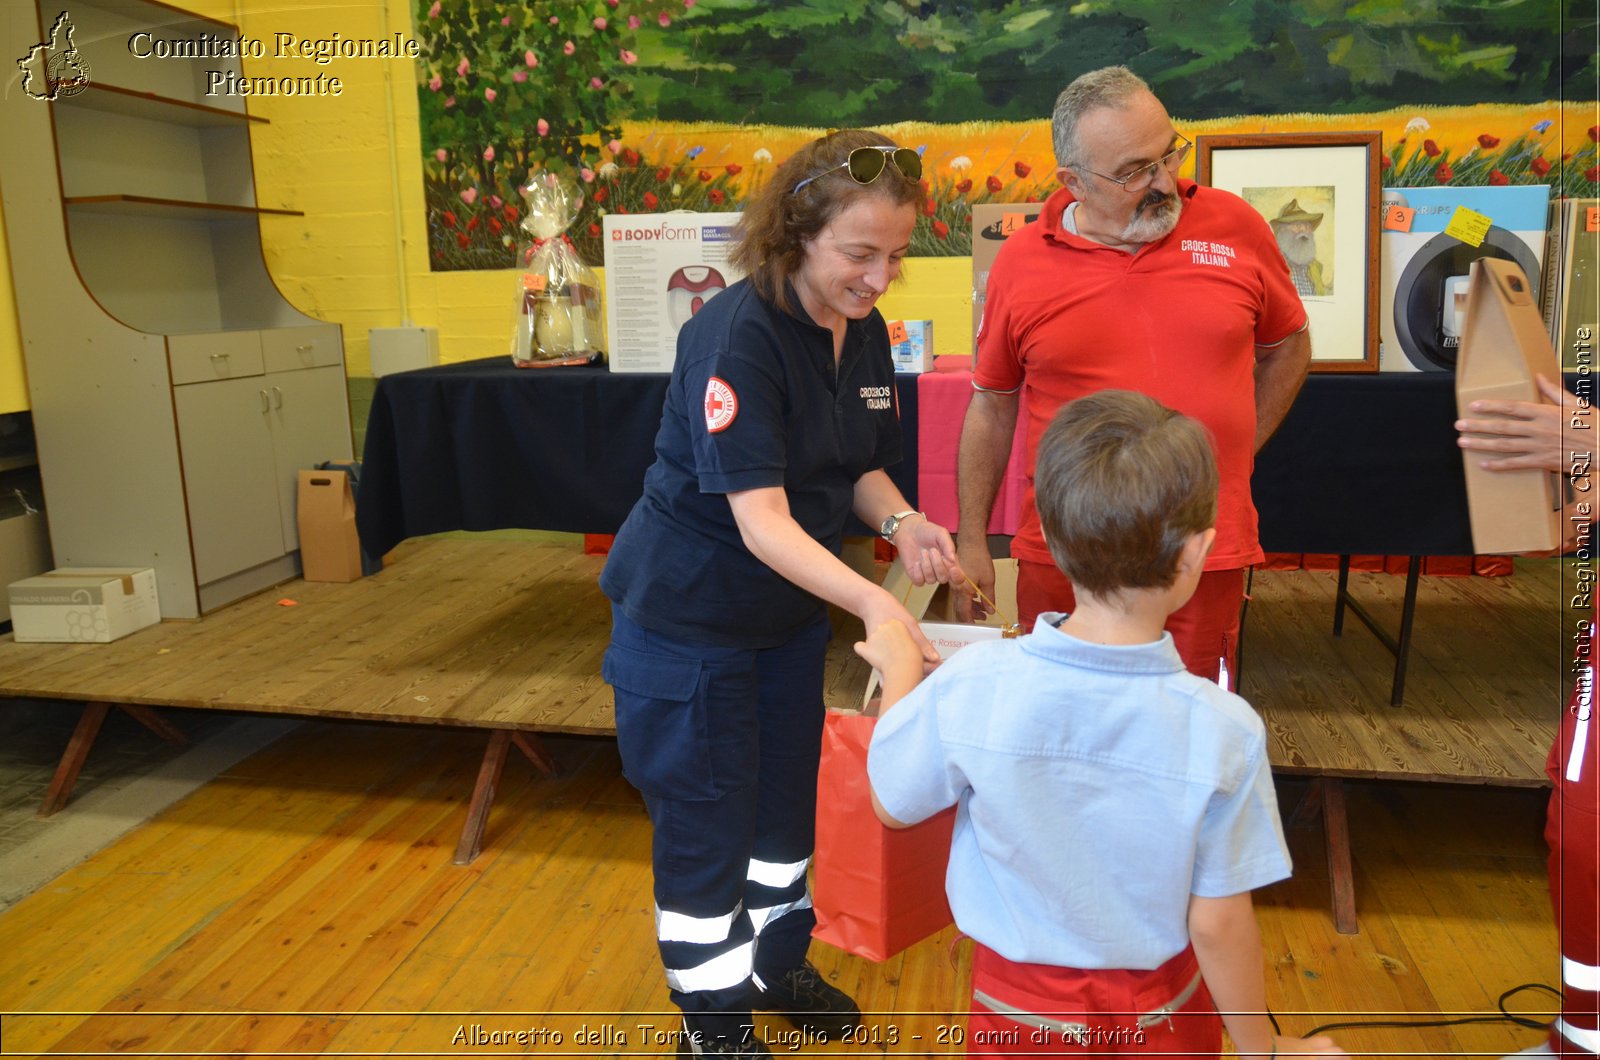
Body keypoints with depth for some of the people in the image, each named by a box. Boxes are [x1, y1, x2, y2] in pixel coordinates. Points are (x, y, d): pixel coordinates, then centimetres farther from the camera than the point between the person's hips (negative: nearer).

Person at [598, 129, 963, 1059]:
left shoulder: (865, 332, -3)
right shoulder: (737, 335, -27)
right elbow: (760, 518, -33)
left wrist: (903, 523, -13)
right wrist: (872, 602, -45)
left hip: (792, 606, 8)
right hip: (689, 611, -7)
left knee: (787, 791, 20)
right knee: (706, 815, 7)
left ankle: (777, 958, 43)